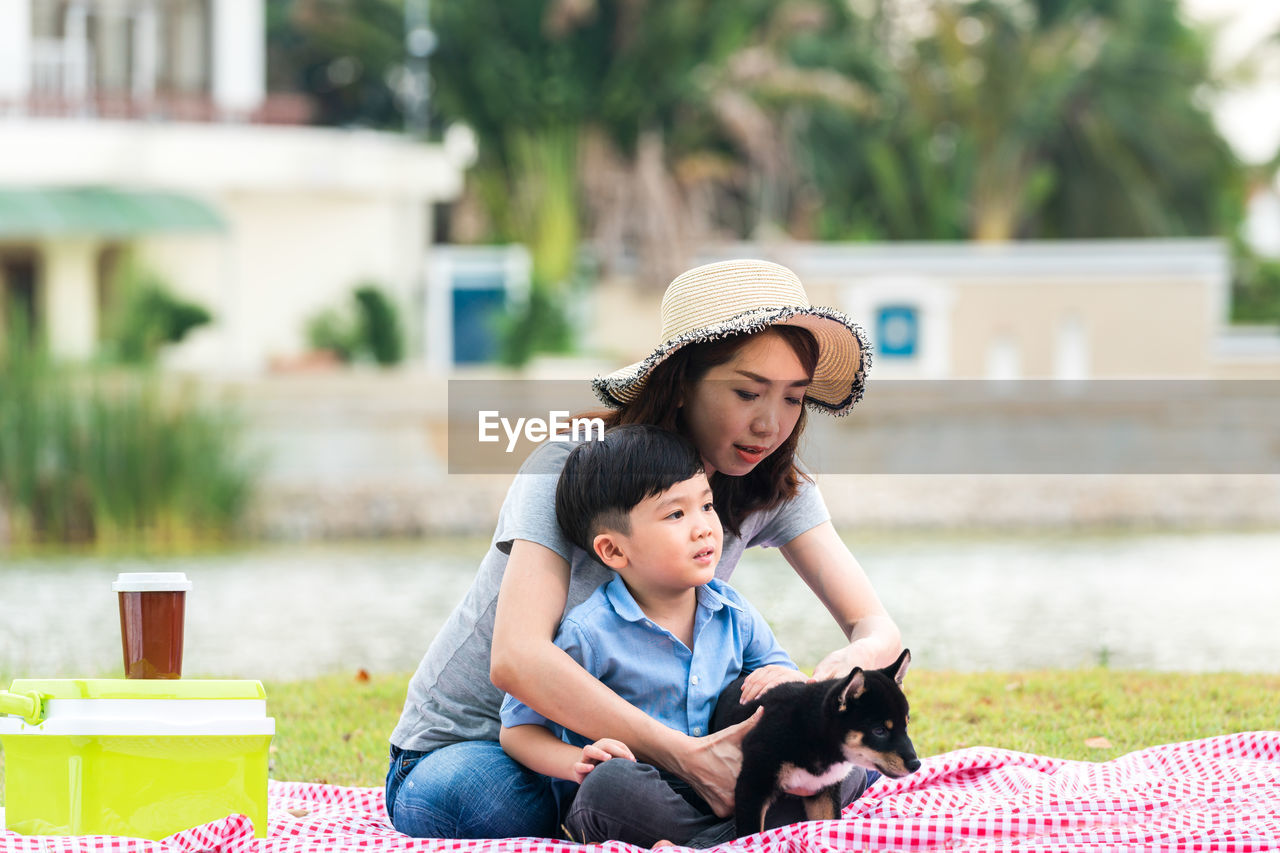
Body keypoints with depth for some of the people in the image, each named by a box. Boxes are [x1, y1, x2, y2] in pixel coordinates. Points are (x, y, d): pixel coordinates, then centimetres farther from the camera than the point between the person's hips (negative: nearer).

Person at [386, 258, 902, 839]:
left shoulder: (774, 488, -5)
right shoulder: (571, 469, -23)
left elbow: (876, 628, -10)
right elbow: (516, 659, -37)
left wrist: (853, 660, -38)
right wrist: (684, 755, -48)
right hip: (463, 746, -4)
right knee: (458, 794, -40)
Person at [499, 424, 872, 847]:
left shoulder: (733, 614, 8)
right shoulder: (590, 634, -9)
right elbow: (518, 729, -3)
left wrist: (789, 682, -4)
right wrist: (577, 762, -23)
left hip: (723, 791, 5)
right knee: (609, 783, -40)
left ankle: (698, 847, -31)